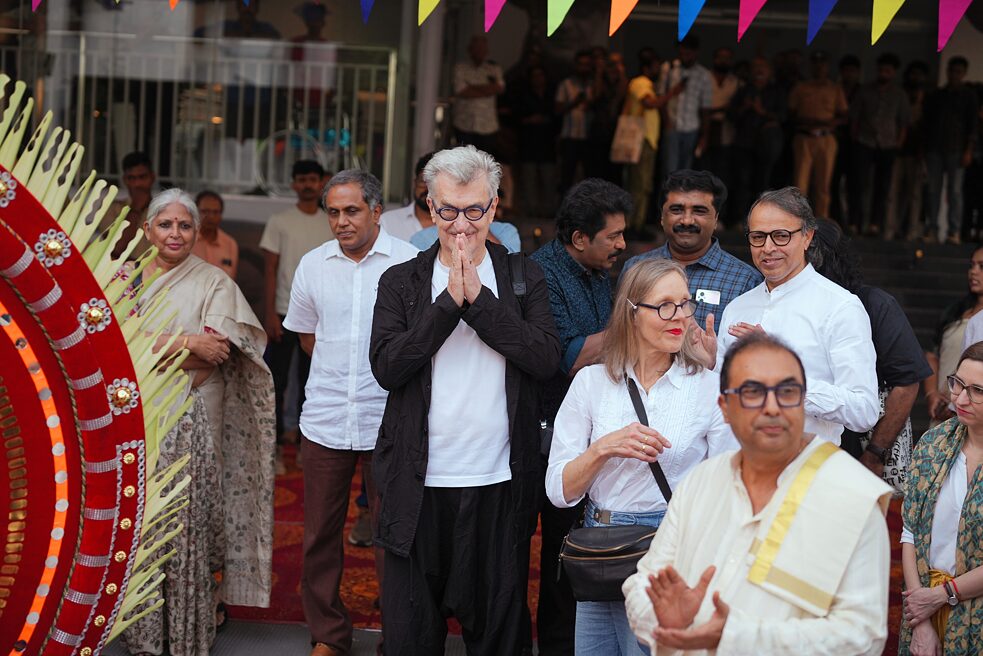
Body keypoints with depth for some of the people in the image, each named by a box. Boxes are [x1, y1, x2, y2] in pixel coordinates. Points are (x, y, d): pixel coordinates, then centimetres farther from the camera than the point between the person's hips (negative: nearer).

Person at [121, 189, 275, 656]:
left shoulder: (215, 283, 2)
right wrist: (185, 343, -13)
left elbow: (211, 359, -10)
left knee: (187, 524, -4)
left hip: (192, 424, -2)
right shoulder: (126, 278, 9)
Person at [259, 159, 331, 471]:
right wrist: (270, 314, -9)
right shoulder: (279, 222, 0)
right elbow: (269, 271, -2)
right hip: (285, 314, -3)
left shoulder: (333, 226, 8)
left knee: (311, 383, 9)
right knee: (277, 382, 0)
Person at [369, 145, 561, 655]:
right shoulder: (401, 282, 5)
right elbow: (386, 367, -8)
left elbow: (546, 358, -8)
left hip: (500, 484, 0)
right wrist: (449, 302, -14)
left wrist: (478, 298, -13)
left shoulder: (524, 278, 6)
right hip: (420, 485, 0)